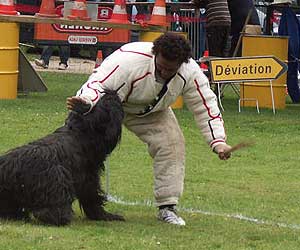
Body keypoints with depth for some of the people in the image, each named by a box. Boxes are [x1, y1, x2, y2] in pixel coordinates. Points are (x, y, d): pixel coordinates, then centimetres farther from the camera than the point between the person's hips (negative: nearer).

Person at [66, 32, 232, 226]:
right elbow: (98, 83, -38)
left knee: (172, 144, -15)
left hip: (152, 112, 3)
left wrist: (218, 141, -24)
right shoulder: (129, 60, -41)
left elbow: (205, 106, -15)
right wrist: (85, 103, -60)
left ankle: (167, 207, -6)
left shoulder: (190, 72, -26)